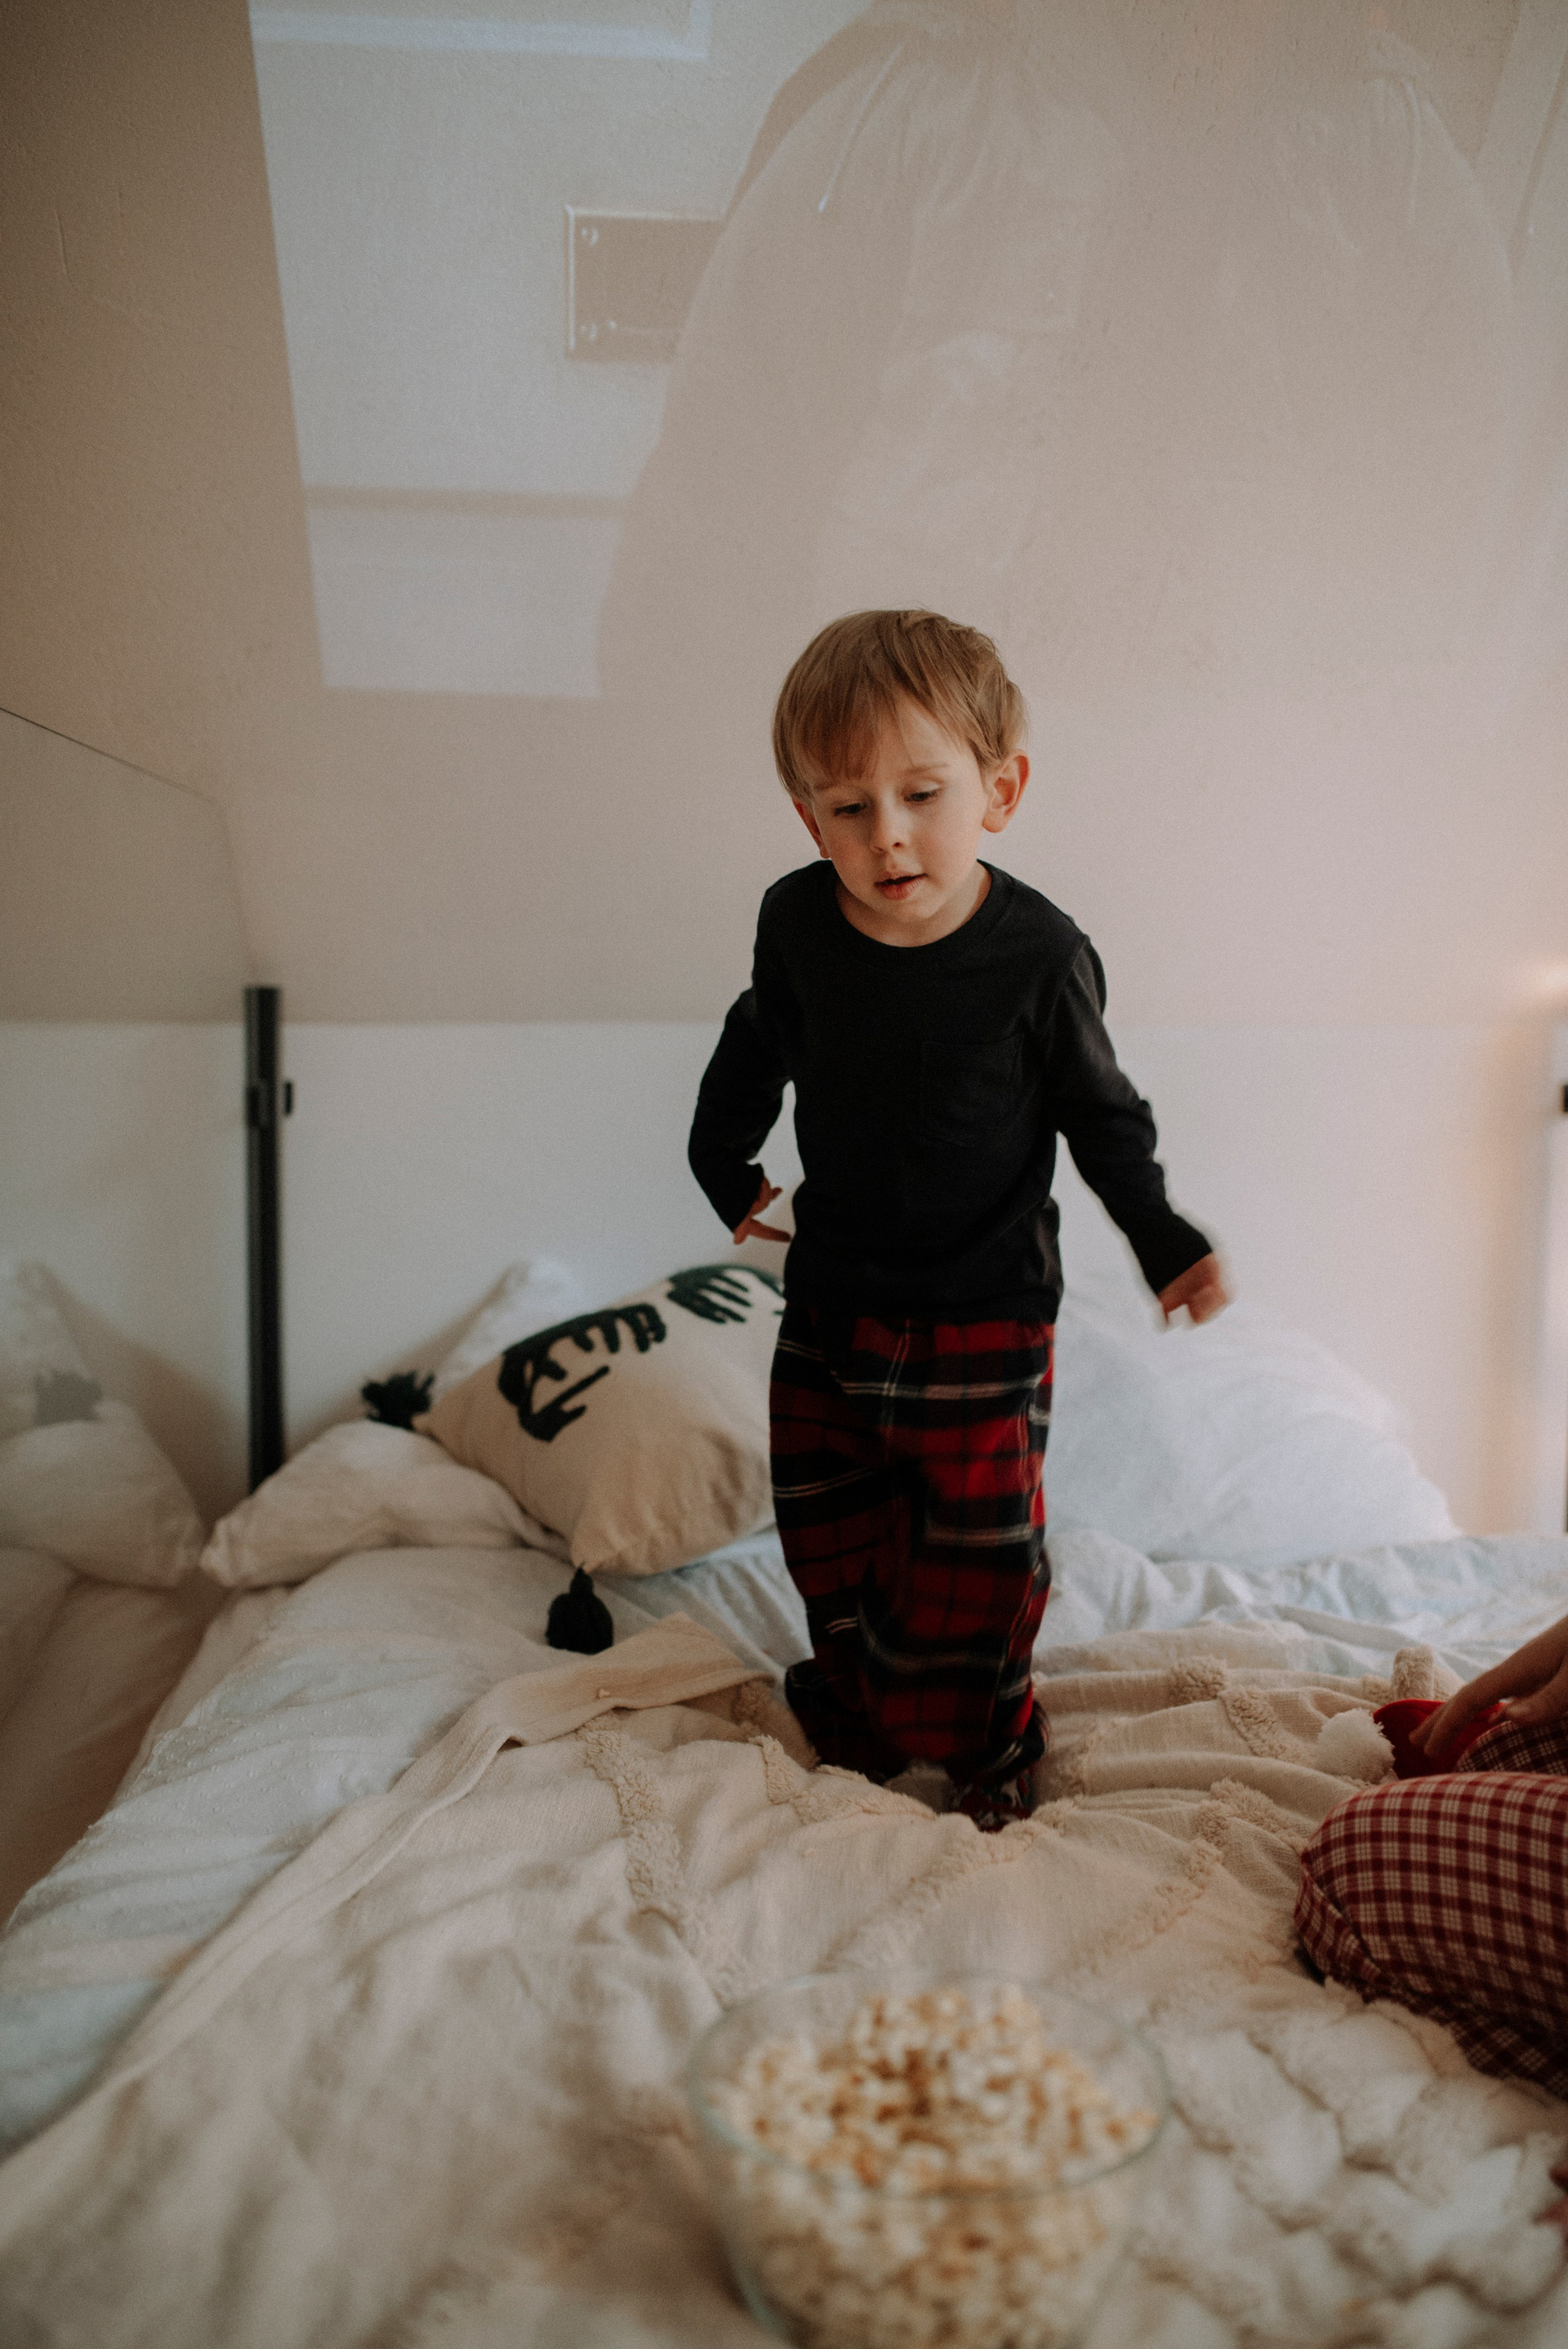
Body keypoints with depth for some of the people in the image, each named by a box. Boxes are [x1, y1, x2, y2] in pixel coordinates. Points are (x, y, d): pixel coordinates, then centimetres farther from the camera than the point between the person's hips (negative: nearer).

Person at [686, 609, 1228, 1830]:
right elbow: (757, 1049, 12)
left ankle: (984, 1734, 31)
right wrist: (725, 1167, 22)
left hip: (984, 1314, -3)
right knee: (830, 1526, 14)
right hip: (831, 1293, 3)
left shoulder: (1039, 952, -18)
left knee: (977, 1544, 7)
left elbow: (1099, 1110, -3)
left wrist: (1168, 1242, -6)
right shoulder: (797, 923, -10)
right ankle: (860, 1700, 38)